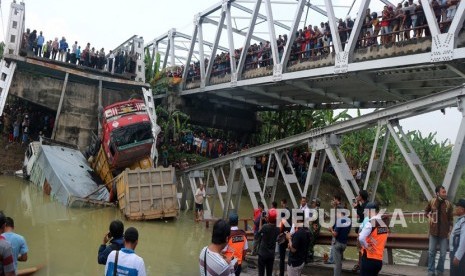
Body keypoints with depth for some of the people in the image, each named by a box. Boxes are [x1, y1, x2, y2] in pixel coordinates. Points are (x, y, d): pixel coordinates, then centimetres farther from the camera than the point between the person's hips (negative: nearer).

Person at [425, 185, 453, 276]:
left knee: (443, 253, 7)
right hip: (433, 231, 1)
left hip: (444, 232, -1)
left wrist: (450, 231, -5)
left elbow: (451, 219, -1)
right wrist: (429, 216, -4)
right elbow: (426, 211, 15)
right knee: (431, 252, 9)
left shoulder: (448, 204, -8)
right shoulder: (432, 202, -4)